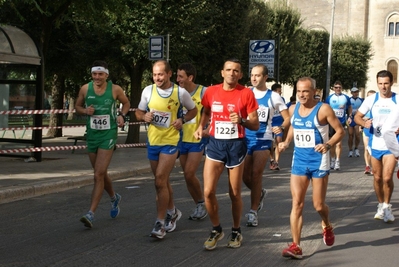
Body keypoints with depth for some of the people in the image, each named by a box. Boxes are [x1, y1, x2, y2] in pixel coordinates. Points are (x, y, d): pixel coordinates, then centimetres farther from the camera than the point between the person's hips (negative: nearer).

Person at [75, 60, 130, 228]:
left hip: (108, 134, -4)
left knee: (99, 174, -13)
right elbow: (77, 106, 12)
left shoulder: (115, 89, -7)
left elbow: (126, 103, 11)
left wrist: (122, 115, -7)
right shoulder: (85, 89, -2)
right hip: (91, 135, 4)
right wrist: (85, 111, -9)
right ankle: (114, 198, 46)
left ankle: (91, 214, -14)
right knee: (101, 174, 17)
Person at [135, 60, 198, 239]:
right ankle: (172, 212, 37)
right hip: (152, 141, 4)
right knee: (162, 181, 16)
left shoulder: (180, 92, -7)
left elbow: (193, 110, 9)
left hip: (170, 142, -4)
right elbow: (138, 113, 9)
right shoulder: (148, 91, -2)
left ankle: (160, 223, -7)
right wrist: (144, 117, -13)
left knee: (160, 181, -13)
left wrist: (182, 120, -9)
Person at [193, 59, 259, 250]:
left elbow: (255, 125, -5)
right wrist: (201, 127, 4)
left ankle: (236, 232, 27)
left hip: (236, 145, -2)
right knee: (208, 191, -5)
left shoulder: (246, 93, -7)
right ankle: (216, 230, 16)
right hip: (215, 144, 2)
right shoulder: (211, 91, 1)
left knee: (235, 193, 7)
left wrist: (241, 120, -23)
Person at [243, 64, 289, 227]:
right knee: (245, 175, 3)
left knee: (256, 174, -7)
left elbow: (288, 118, 3)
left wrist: (282, 128, -17)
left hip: (263, 139, -2)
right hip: (246, 138, 3)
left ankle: (253, 211, 2)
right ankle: (260, 193, 34)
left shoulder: (273, 97, 0)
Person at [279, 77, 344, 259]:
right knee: (297, 203, -5)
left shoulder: (323, 109, -12)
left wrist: (328, 145, -25)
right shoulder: (293, 109, 3)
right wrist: (286, 142, 4)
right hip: (299, 160, 4)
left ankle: (327, 226, 39)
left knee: (318, 205, 4)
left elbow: (340, 131, -8)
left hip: (319, 161, -4)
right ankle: (296, 246, -4)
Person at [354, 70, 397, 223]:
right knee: (377, 178, 10)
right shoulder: (371, 99, -2)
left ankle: (387, 206, 10)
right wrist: (364, 123, -18)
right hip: (375, 144, 2)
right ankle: (381, 206, 29)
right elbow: (357, 116, 4)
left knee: (387, 178, -12)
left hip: (391, 145, -2)